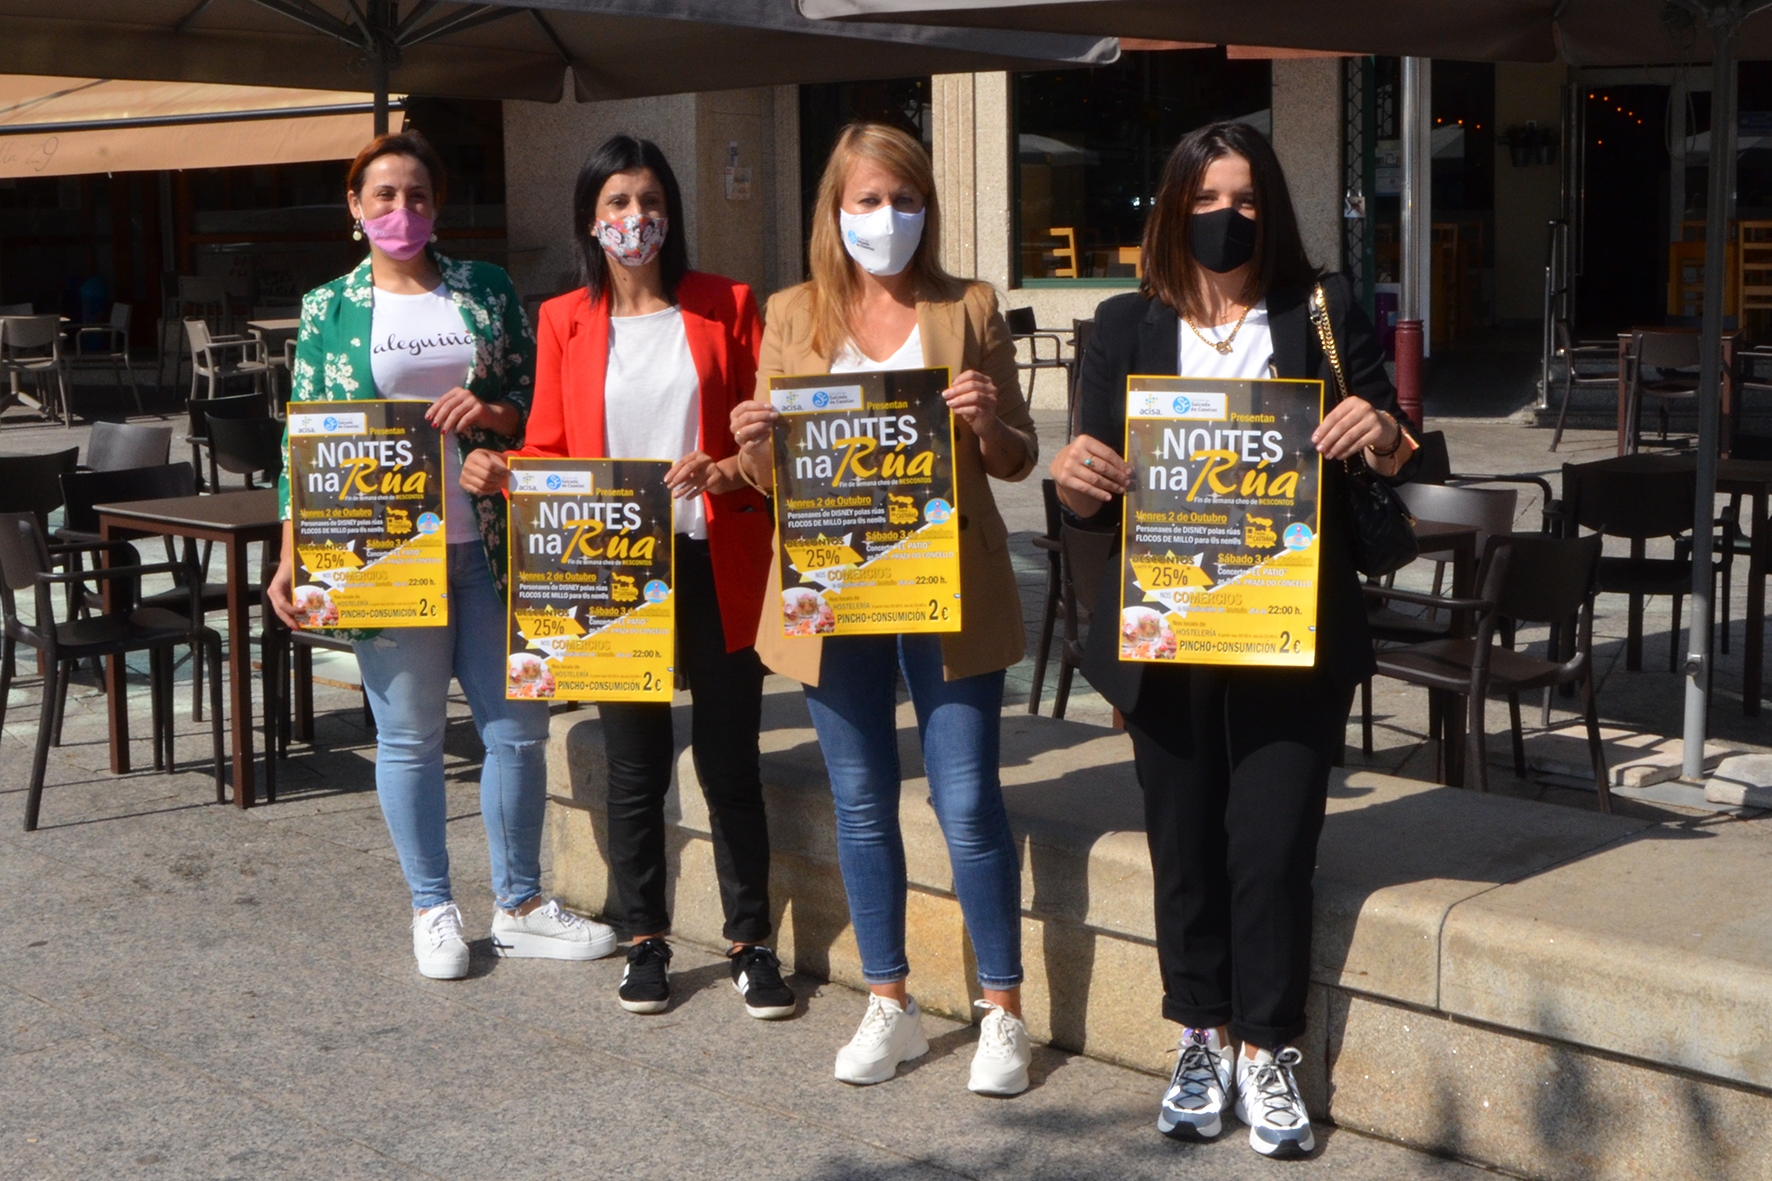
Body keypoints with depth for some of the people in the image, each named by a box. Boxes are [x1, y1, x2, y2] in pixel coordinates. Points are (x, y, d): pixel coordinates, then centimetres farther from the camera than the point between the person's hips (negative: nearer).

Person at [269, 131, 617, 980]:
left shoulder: (486, 289, 8)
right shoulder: (328, 310, 5)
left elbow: (540, 399, 9)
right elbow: (304, 439, 3)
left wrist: (492, 412, -13)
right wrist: (292, 559, -3)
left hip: (492, 546, 2)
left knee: (517, 726, 6)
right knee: (409, 735, 5)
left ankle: (518, 906, 20)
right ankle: (432, 909, 20)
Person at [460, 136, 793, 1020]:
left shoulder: (727, 308, 4)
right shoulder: (564, 322, 7)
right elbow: (549, 451, 7)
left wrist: (728, 470, -18)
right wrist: (497, 474, -13)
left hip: (714, 563, -1)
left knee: (730, 761, 4)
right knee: (636, 763, 10)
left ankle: (750, 941, 16)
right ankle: (644, 940, 23)